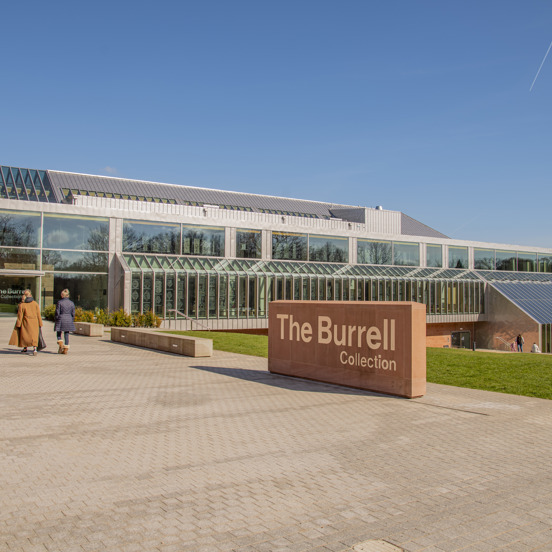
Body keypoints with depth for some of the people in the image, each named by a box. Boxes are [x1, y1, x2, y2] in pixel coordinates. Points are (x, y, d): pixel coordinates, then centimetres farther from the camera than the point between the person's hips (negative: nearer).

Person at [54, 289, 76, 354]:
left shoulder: (59, 302, -6)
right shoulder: (71, 303, 3)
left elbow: (57, 312, -6)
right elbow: (73, 314, 6)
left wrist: (56, 319, 5)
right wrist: (72, 321, 16)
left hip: (61, 319, -3)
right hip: (69, 320, 3)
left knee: (59, 334, 14)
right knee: (66, 334, 7)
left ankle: (60, 344, -11)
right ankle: (66, 349, 7)